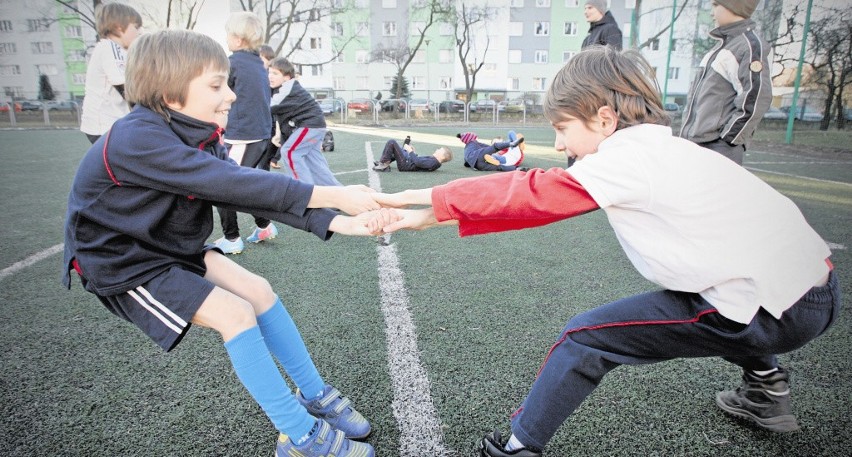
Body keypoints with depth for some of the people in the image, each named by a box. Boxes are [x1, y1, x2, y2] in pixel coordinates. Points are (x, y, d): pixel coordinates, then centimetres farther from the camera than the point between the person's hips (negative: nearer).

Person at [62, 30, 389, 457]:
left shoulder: (196, 136, -5)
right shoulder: (138, 139, -30)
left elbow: (253, 192, -14)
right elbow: (236, 185, -37)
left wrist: (336, 222, -24)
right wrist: (334, 195, -37)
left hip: (174, 248, 8)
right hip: (123, 264, -8)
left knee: (258, 290, -3)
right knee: (235, 313, -19)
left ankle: (315, 396, 11)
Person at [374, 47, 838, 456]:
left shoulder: (629, 155, -16)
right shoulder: (660, 146, 10)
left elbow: (534, 194, -13)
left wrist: (433, 200, -5)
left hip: (776, 311, -9)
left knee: (585, 337, -6)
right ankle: (766, 391, 44)